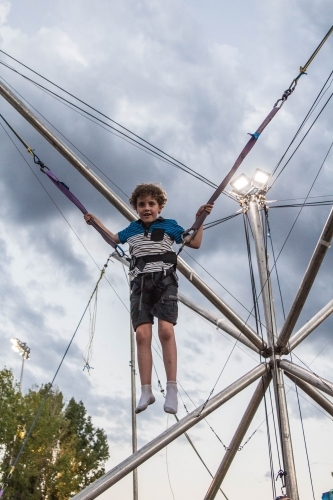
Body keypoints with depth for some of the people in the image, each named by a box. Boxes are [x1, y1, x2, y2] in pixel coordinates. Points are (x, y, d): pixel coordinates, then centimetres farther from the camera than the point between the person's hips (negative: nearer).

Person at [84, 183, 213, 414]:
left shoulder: (169, 225, 13)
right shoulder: (132, 229, 22)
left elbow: (195, 243, 14)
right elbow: (114, 238, 40)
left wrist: (200, 219, 6)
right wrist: (95, 220, 37)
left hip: (164, 280, -3)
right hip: (140, 283, 3)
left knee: (166, 330, -21)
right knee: (142, 334, -12)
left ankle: (171, 388, -19)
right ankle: (146, 391, -11)